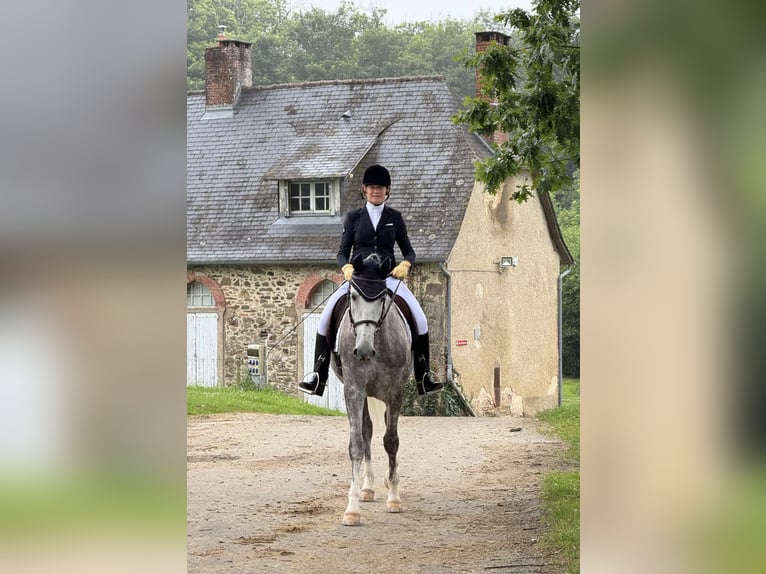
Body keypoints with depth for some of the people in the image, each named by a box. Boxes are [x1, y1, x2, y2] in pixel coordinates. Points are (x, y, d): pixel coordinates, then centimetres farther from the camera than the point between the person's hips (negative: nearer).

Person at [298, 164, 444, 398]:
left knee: (420, 319, -19)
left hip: (389, 278, 0)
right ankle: (318, 374, -12)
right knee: (326, 317, -20)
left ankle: (423, 377, -10)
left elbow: (409, 251, 11)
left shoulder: (394, 218, 10)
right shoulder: (353, 217, 9)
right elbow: (342, 252, 8)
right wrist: (346, 267, -14)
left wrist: (405, 265, -12)